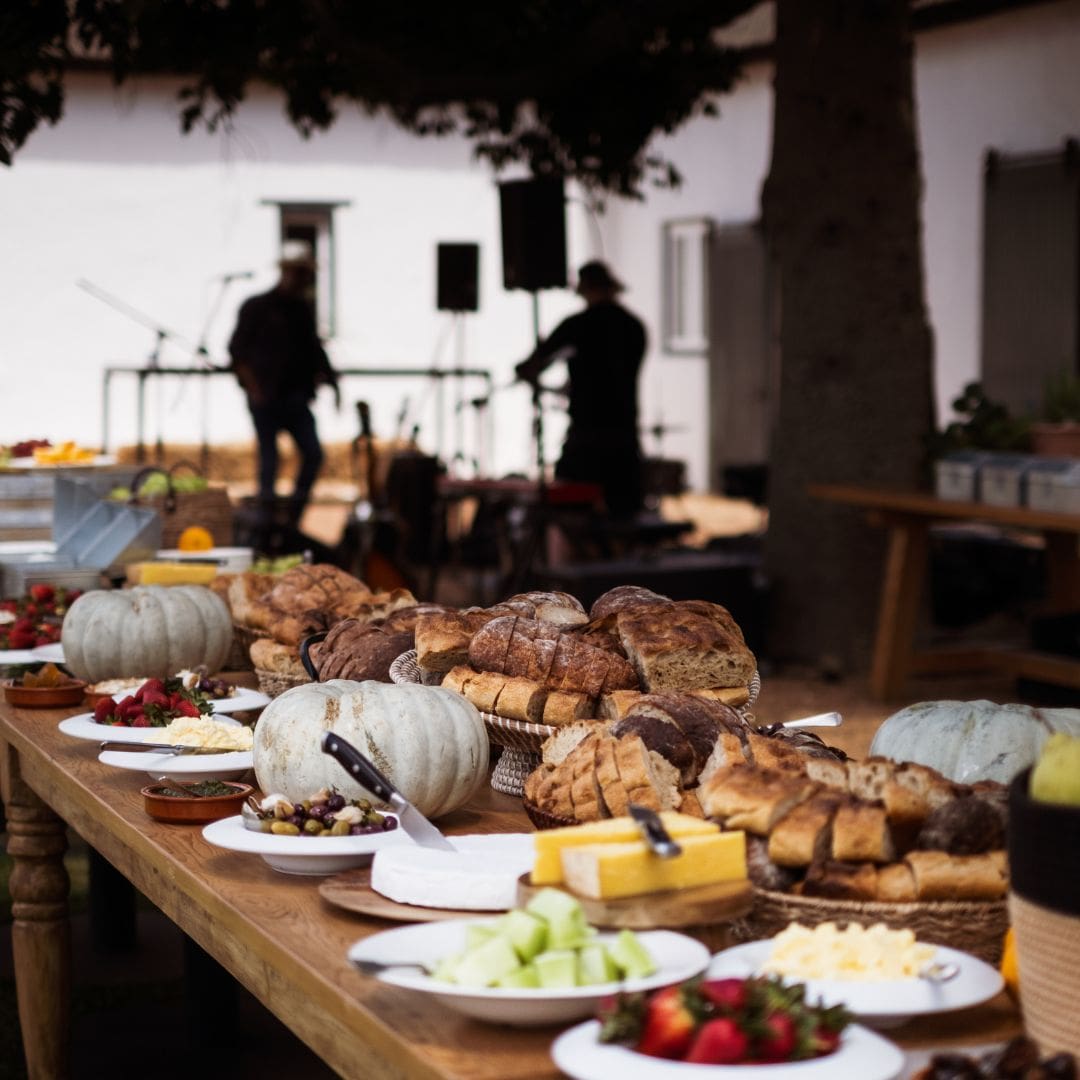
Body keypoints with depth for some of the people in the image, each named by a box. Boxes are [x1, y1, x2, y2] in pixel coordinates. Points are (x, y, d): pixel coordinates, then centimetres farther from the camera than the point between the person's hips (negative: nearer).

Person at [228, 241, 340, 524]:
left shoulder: (302, 309, 14)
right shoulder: (257, 307, -3)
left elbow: (314, 349, 20)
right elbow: (237, 349, -6)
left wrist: (331, 382, 8)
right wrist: (252, 387, -14)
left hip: (296, 398, 5)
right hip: (266, 399, -5)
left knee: (313, 454, -4)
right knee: (269, 461, -3)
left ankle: (293, 519, 7)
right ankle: (267, 524, 4)